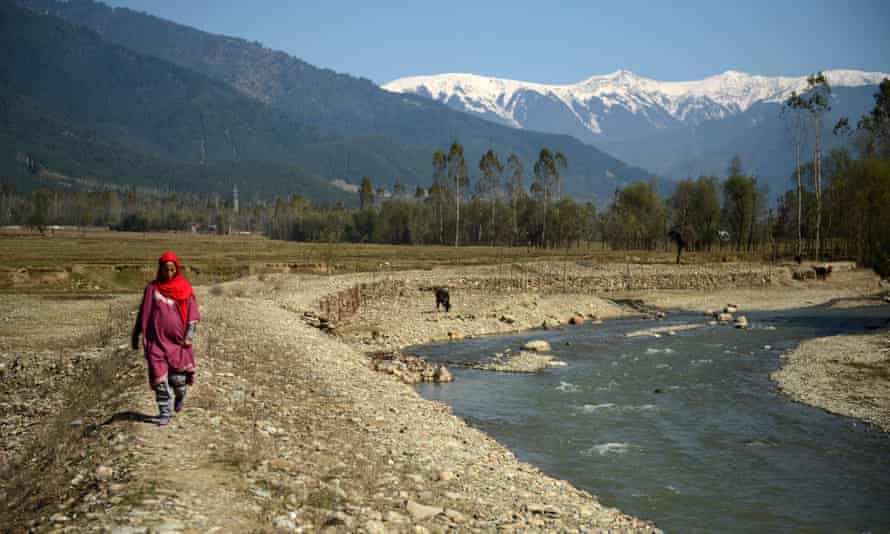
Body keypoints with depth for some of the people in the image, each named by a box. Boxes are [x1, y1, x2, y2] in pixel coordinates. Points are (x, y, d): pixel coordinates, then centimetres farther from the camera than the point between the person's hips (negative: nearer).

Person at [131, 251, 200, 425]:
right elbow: (143, 314, 11)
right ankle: (164, 413, 5)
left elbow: (193, 314, 1)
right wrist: (135, 336, 11)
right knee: (159, 378, -5)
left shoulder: (185, 289, 2)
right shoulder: (152, 288, 5)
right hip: (157, 341, 1)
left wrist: (189, 336, -11)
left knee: (178, 378, -2)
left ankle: (180, 396, 31)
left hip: (178, 340, -1)